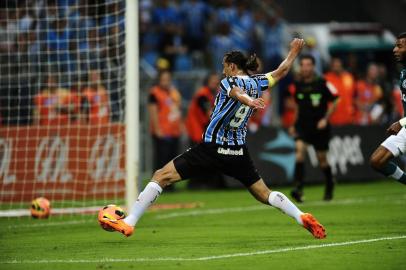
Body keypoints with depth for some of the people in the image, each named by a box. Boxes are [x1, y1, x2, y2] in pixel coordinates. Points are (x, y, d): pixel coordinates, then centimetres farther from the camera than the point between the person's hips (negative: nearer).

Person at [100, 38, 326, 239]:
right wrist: (294, 53, 43)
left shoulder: (228, 82, -7)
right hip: (238, 152, 6)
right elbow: (282, 71, 26)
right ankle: (302, 217, -3)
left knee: (162, 176, -3)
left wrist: (249, 101, -53)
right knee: (263, 193, 16)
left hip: (212, 149, -6)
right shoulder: (257, 83, 9)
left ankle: (129, 223, -10)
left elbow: (237, 92, -30)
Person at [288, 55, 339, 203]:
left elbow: (334, 101, -2)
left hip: (319, 125, -2)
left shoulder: (322, 83, -8)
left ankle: (329, 186, 35)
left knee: (322, 158, 7)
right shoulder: (297, 85, 4)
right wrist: (294, 125, 16)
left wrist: (325, 119, -12)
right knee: (299, 148, -22)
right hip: (302, 124, 2)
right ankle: (298, 188, -27)